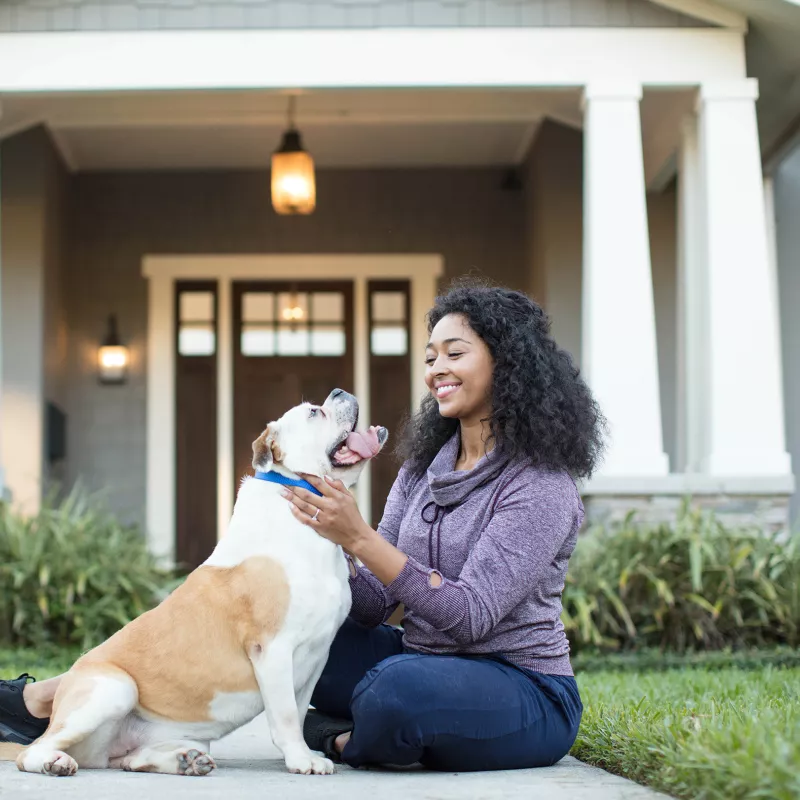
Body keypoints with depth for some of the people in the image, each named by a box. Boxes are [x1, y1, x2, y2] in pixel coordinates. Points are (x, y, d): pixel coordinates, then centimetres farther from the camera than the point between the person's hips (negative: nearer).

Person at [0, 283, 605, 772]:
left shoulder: (541, 485, -13)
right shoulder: (425, 467, 10)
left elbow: (469, 615, -22)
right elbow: (373, 604, 4)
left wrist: (359, 536, -27)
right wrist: (323, 539, -15)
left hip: (524, 696, -7)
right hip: (427, 670, 7)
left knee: (400, 685, -38)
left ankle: (345, 743, -2)